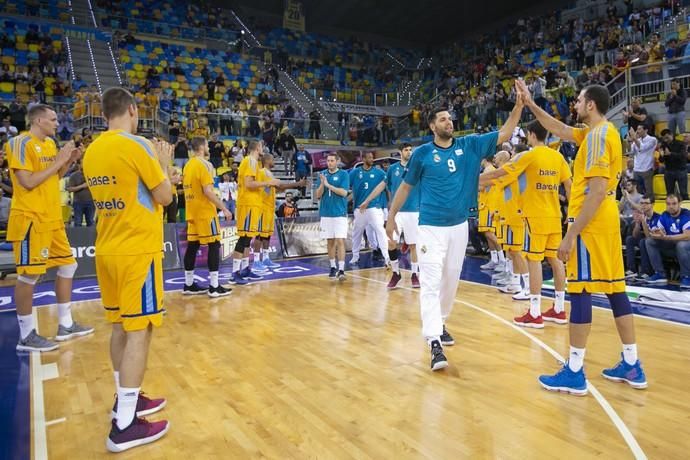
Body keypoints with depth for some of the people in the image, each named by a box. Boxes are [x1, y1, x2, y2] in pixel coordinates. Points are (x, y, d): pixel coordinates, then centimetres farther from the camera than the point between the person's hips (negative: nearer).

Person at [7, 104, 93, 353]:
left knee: (68, 265, 11)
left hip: (52, 218, 9)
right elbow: (28, 182, -19)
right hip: (31, 220, -9)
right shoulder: (21, 143, -11)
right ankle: (26, 335, 6)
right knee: (29, 275, -4)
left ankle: (65, 325, 21)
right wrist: (58, 162, -15)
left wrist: (68, 161, 8)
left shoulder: (50, 143, 15)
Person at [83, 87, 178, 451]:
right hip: (138, 251, -8)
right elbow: (164, 197, -8)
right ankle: (125, 425, 0)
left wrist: (158, 177, 24)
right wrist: (164, 165, 7)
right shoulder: (137, 146, -13)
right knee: (139, 331, -4)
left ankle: (127, 399, 29)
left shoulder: (92, 151, 10)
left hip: (108, 251, 8)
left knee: (121, 326, 16)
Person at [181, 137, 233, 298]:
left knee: (192, 246, 10)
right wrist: (224, 209, -17)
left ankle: (189, 285, 15)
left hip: (192, 212, 9)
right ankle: (214, 287, -5)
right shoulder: (203, 164, -13)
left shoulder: (188, 165, 15)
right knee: (214, 245, -5)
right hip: (205, 212, -9)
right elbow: (208, 191, -21)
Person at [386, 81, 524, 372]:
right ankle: (434, 342, -13)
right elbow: (405, 186, 7)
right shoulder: (422, 153, -1)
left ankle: (439, 324, 33)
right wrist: (391, 217, 7)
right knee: (431, 283, -11)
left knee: (451, 280, 14)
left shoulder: (469, 145, 5)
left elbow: (505, 133, 5)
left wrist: (519, 103, -7)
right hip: (431, 227, -4)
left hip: (459, 226, 4)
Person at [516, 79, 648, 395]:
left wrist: (571, 234, -22)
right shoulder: (602, 132, 16)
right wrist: (531, 105, 26)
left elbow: (597, 191, -21)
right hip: (606, 219, 10)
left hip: (590, 222, -10)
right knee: (614, 288, 12)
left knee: (580, 290, -6)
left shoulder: (597, 134, -13)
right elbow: (561, 131, 29)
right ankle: (632, 366, 21)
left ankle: (574, 373, 1)